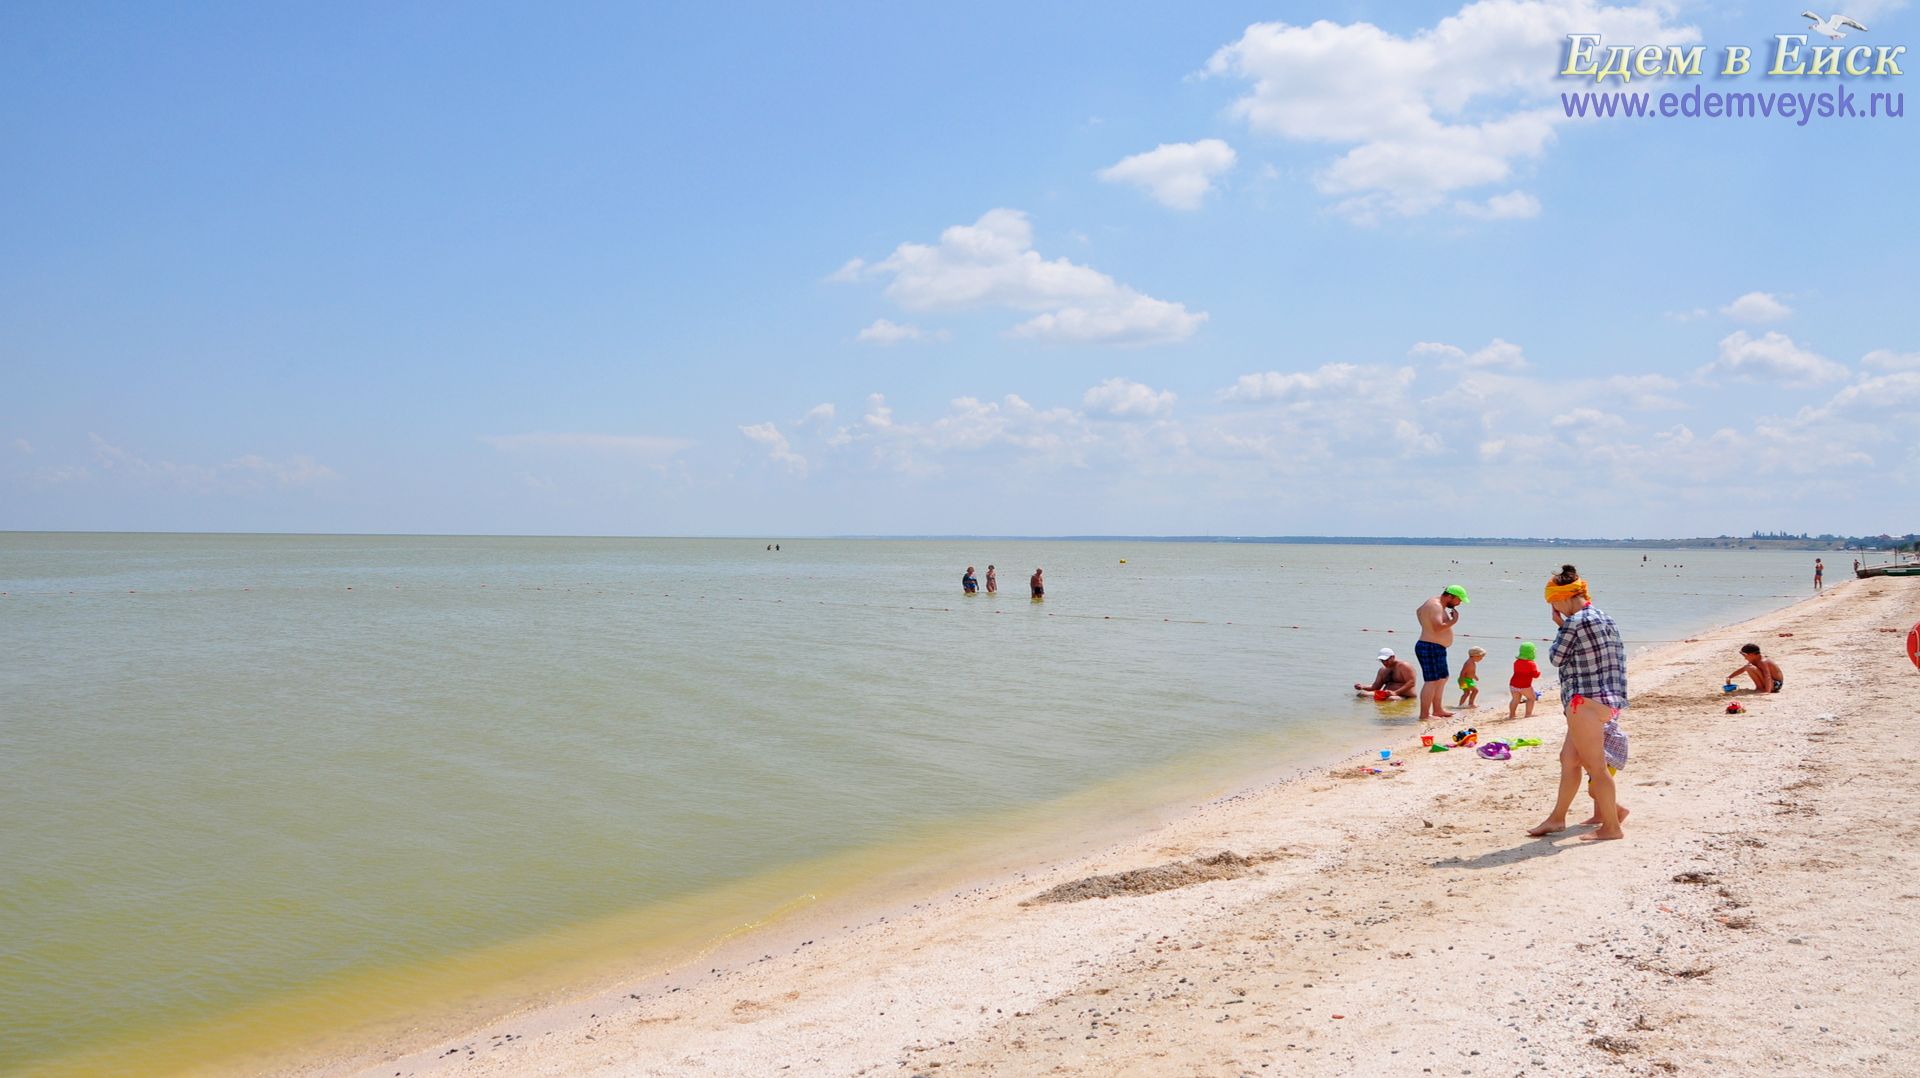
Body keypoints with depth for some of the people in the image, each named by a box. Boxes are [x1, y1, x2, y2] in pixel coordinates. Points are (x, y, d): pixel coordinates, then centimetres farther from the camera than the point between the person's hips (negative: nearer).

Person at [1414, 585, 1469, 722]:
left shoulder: (1437, 605, 15)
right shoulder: (1435, 606, -18)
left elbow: (1419, 611, 34)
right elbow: (1438, 627, -30)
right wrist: (1454, 621, -17)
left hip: (1437, 649, 11)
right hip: (1430, 648, -11)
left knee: (1442, 678, 21)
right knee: (1432, 681, -11)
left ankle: (1437, 710, 31)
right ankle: (1424, 715, -10)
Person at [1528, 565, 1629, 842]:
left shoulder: (1575, 622, -13)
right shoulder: (1605, 619, 16)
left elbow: (1556, 657, -2)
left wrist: (1559, 627, 8)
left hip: (1586, 700, -11)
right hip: (1610, 701, 11)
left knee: (1595, 766, -4)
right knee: (1569, 758, 17)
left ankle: (1612, 826, 1)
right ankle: (1557, 817, 24)